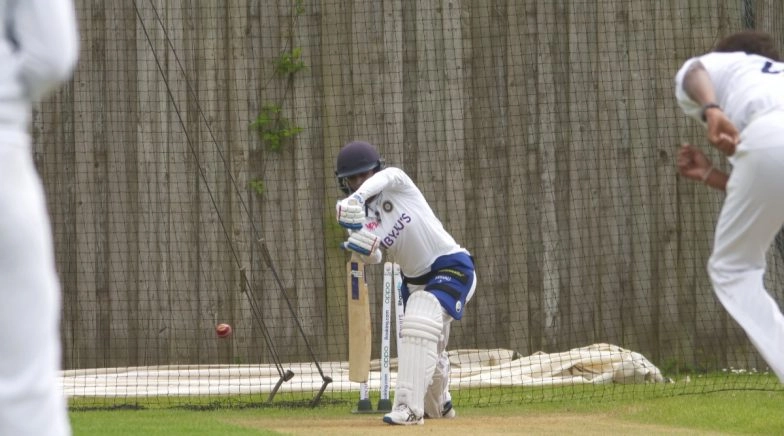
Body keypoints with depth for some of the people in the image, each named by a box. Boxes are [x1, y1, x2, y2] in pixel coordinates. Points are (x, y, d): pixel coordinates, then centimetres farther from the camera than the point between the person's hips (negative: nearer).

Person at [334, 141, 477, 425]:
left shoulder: (395, 181, -10)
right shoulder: (359, 218, 1)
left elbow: (382, 179, -35)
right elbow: (374, 257, -13)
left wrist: (357, 198, -55)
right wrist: (365, 249, -38)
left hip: (452, 267, -7)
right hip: (416, 281, 7)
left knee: (419, 327, -27)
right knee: (424, 349, 18)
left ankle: (409, 407, -31)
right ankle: (439, 407, 46)